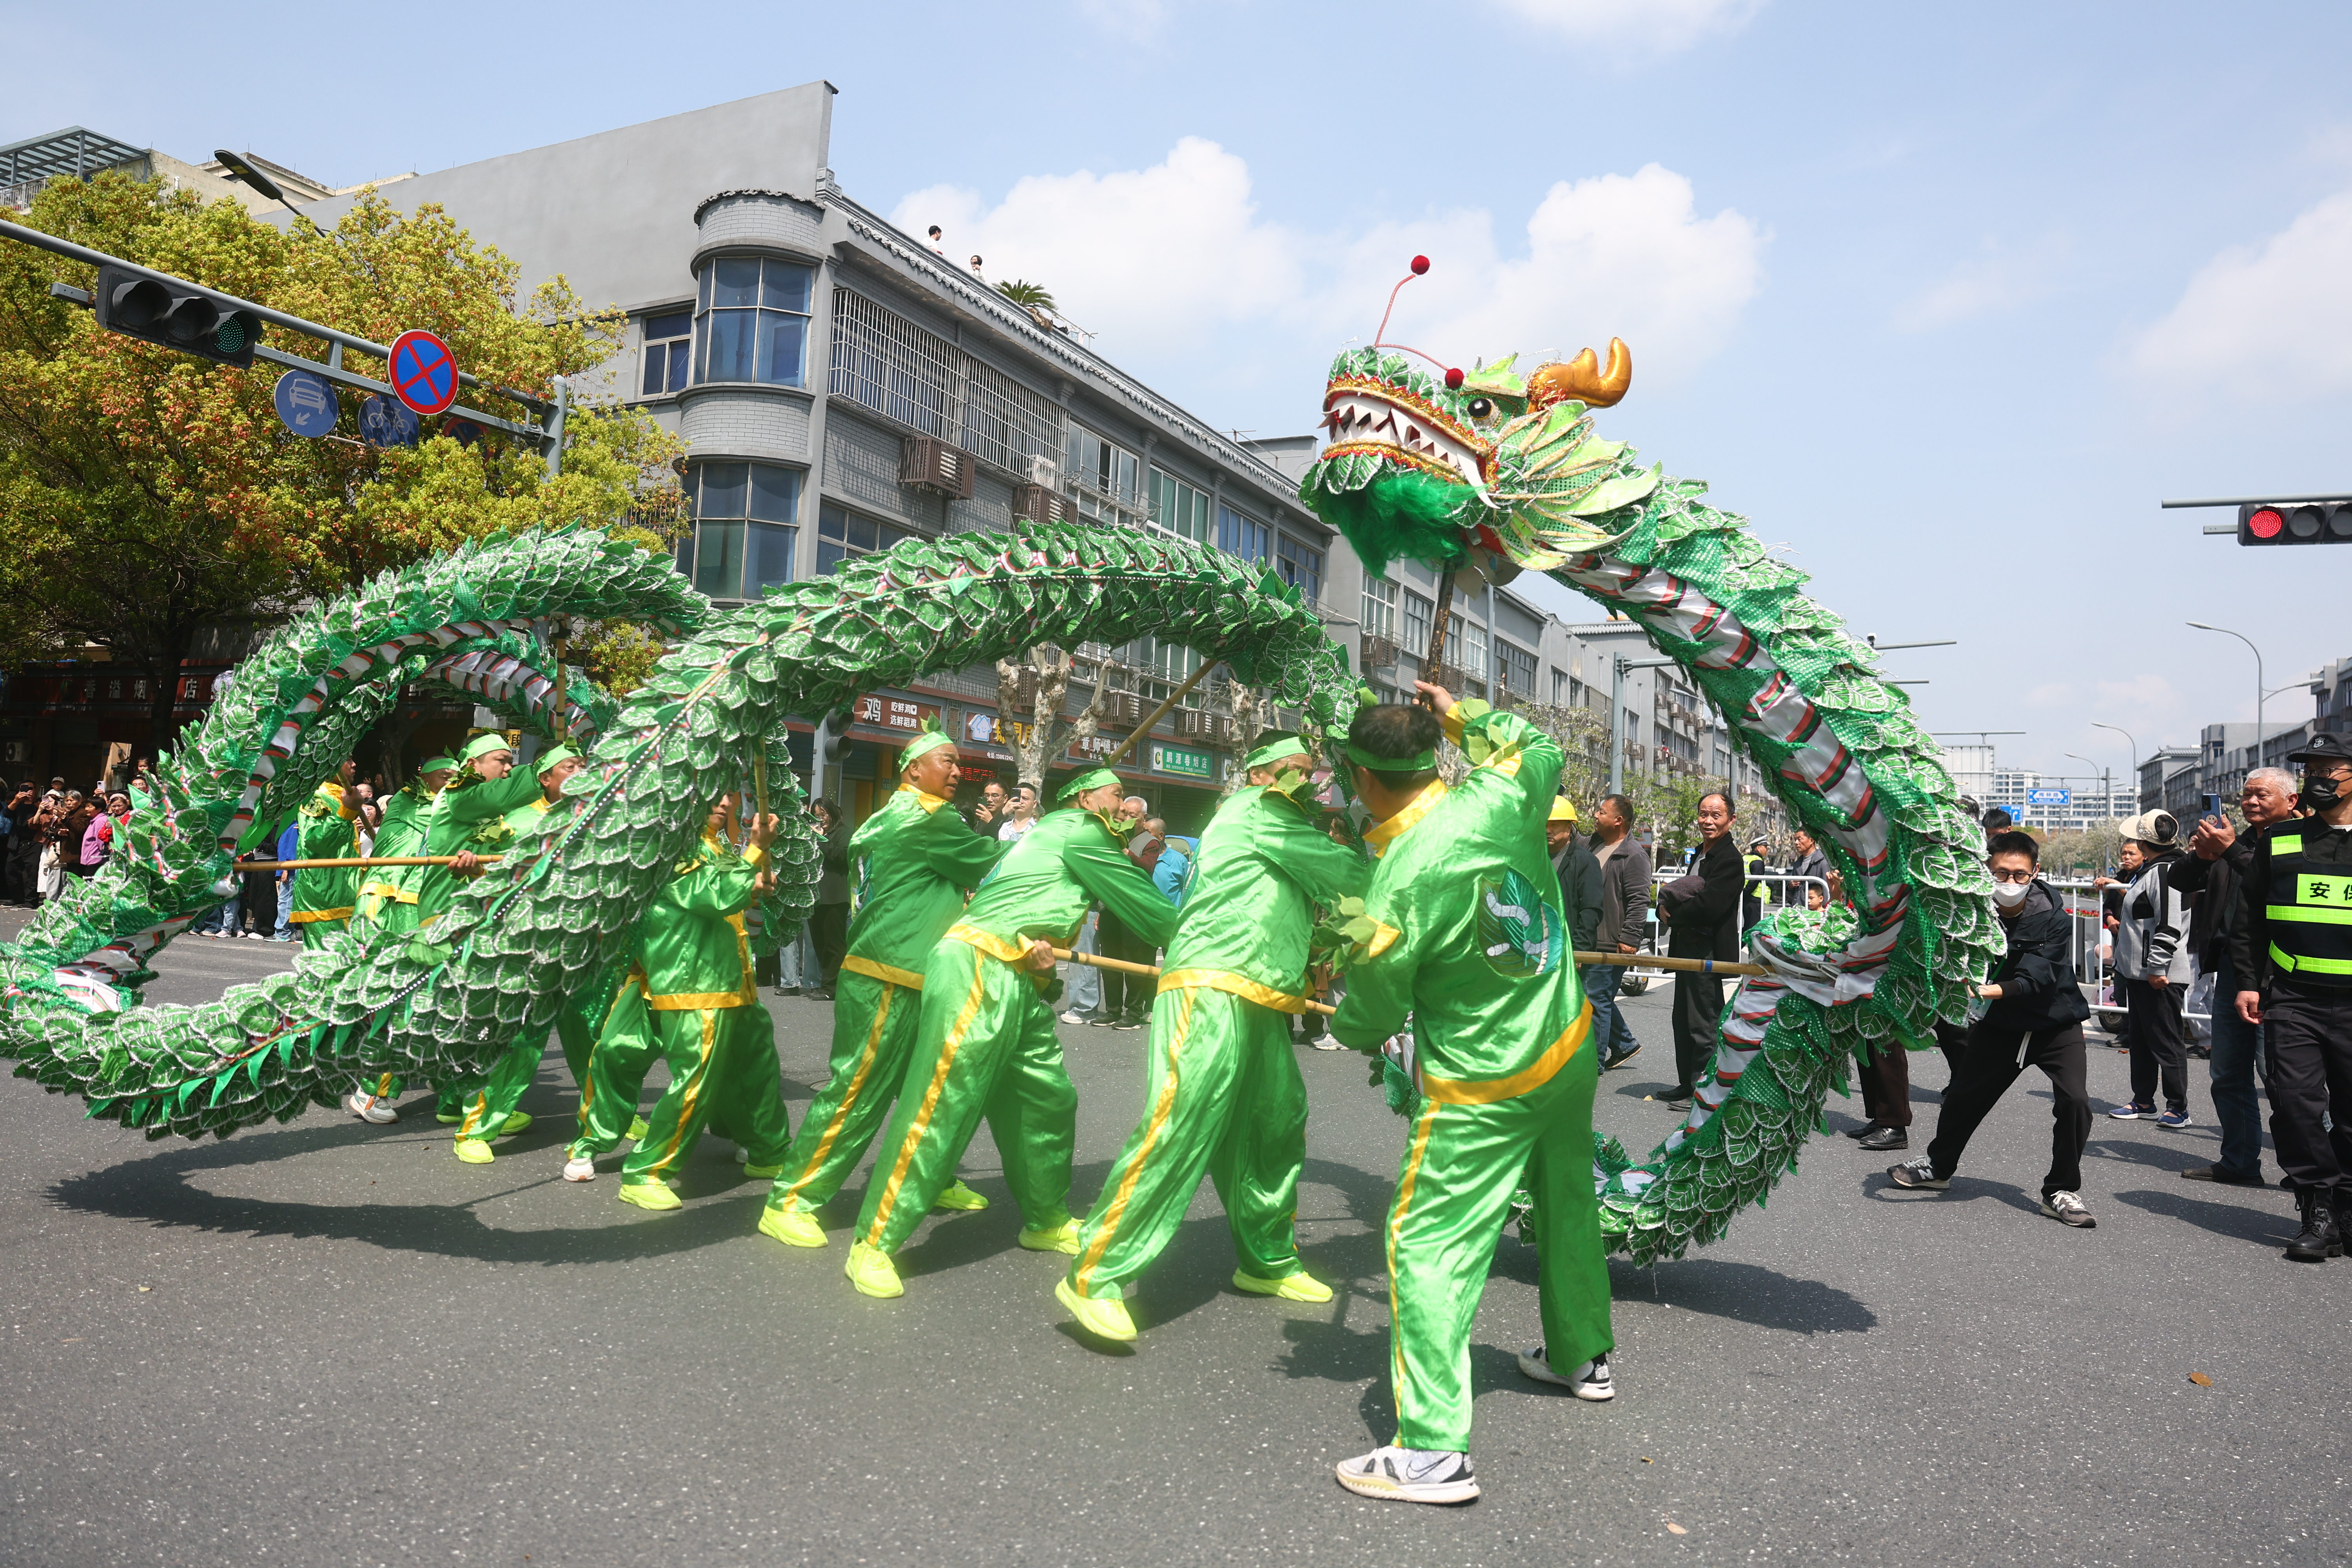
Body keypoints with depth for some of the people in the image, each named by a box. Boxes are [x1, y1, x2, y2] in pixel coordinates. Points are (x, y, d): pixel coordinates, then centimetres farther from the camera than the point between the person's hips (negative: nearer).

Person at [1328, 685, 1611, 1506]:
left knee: (1427, 1244, -1)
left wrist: (1343, 1022, 11)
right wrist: (1466, 714, 18)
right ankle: (1582, 1356, 47)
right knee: (1567, 1202, 25)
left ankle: (1433, 1451, -3)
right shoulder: (1501, 798, -12)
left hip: (1485, 1089, -7)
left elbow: (1371, 1018, -11)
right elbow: (1539, 745, 15)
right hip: (1570, 1048, 8)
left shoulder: (1398, 884, -25)